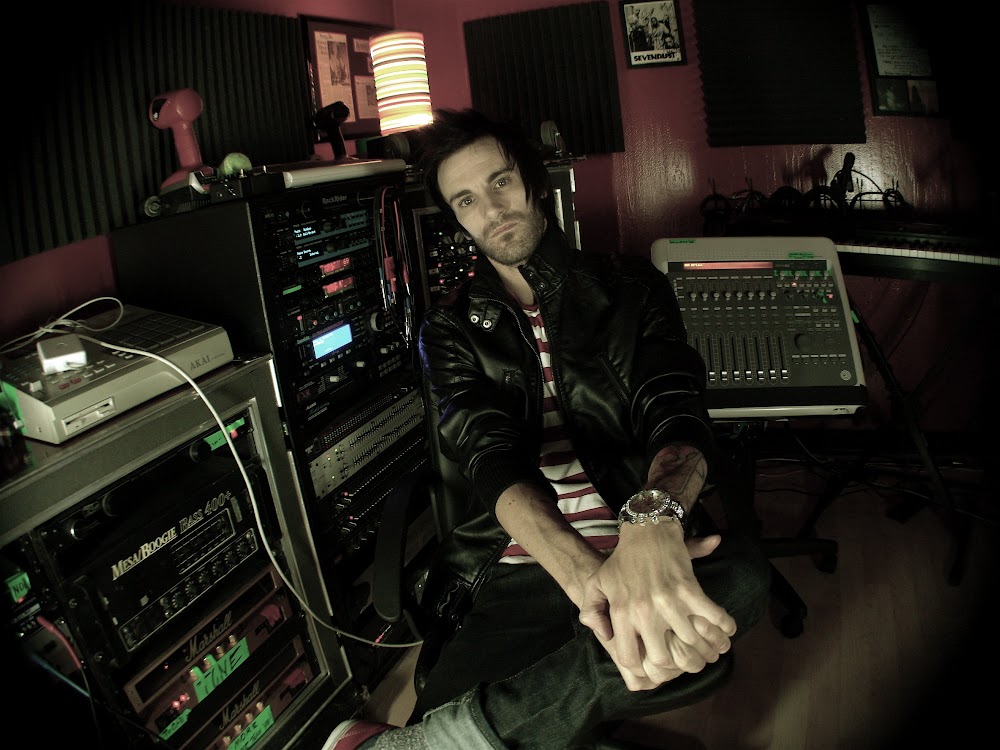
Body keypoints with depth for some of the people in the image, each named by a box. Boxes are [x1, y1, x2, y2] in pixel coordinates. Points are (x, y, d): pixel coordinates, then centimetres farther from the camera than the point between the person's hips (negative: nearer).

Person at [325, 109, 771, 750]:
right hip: (516, 584, -1)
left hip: (648, 554, 2)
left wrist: (651, 520, -32)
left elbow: (675, 412, -6)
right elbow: (492, 459, -7)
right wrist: (585, 574, -29)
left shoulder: (632, 289, 10)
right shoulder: (450, 331, 10)